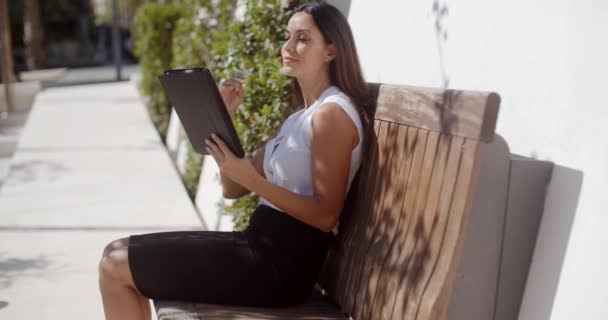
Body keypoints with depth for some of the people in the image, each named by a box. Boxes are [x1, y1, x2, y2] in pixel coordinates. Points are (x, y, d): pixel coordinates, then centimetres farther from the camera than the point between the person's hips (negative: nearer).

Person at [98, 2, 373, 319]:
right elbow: (232, 189, 13)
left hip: (284, 261, -9)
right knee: (118, 252, 9)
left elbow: (326, 216, -17)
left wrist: (252, 179, -24)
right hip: (262, 245, 9)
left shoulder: (332, 112, -11)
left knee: (115, 267, -6)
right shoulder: (300, 116, 17)